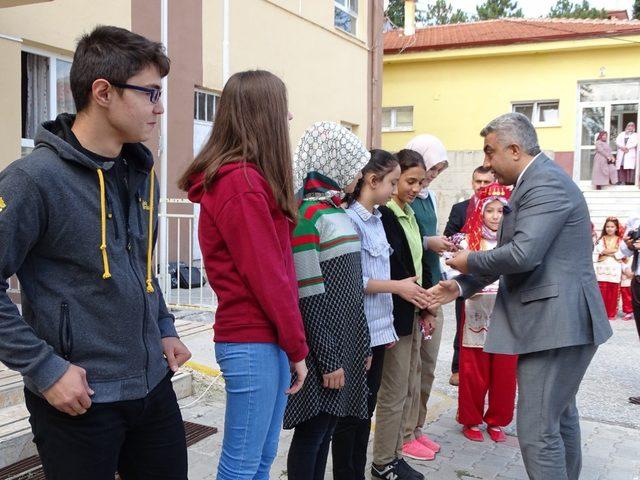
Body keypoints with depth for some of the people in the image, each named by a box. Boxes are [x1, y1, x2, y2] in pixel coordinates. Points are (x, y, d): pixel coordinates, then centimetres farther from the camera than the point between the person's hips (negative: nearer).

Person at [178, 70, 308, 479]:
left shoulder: (245, 179, 13)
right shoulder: (242, 182, -16)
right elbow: (265, 275, -16)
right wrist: (297, 347, -8)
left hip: (266, 339, 9)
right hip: (254, 342, -9)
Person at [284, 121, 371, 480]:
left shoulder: (337, 212, 12)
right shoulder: (308, 216, -16)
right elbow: (310, 299, -19)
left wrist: (363, 345, 16)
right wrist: (328, 359, -16)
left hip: (344, 346, 8)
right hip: (322, 351, -8)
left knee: (325, 431, 16)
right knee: (311, 434, 3)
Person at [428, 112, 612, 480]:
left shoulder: (546, 182, -18)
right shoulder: (539, 181, 15)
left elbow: (522, 254, -28)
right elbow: (511, 253, 16)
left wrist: (470, 262, -11)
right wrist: (461, 285, 5)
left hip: (556, 321, -11)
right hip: (560, 319, 11)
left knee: (537, 430, -7)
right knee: (560, 416, 23)